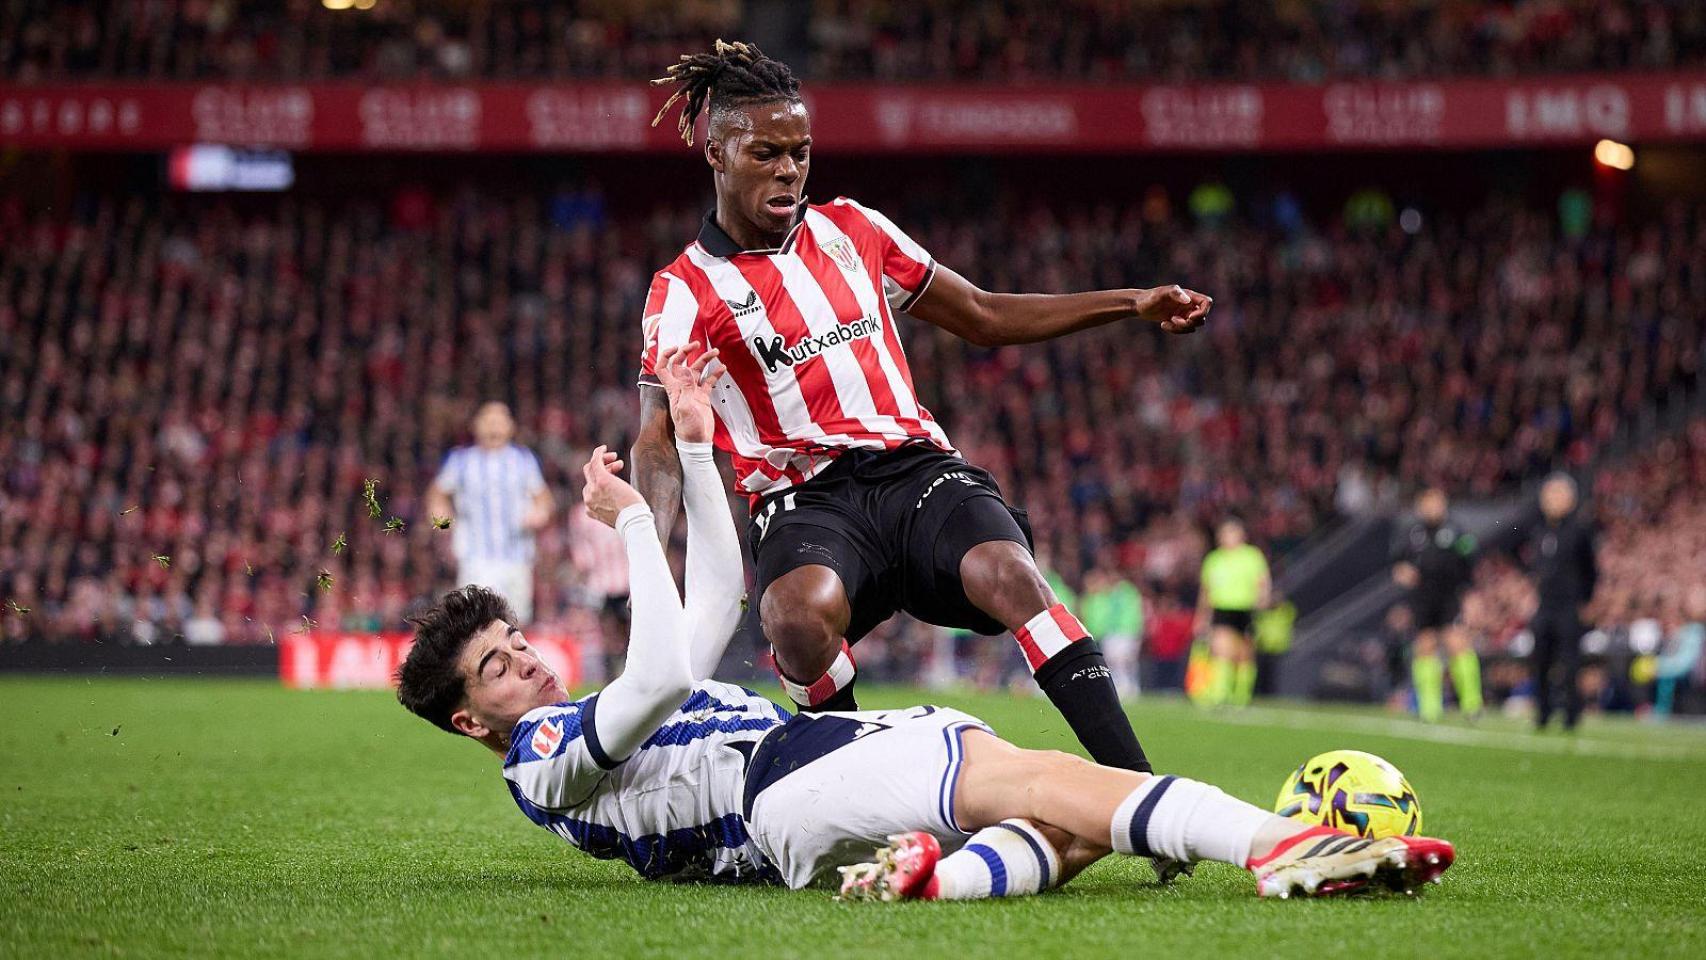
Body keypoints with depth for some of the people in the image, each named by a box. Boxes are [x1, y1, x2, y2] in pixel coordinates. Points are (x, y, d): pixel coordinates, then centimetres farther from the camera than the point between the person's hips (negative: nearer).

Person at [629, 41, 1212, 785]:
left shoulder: (852, 229, 16)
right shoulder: (684, 291, 3)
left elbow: (983, 317, 23)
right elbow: (660, 440, -4)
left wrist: (1132, 303, 17)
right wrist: (650, 543, -25)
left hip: (915, 468, 3)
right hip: (806, 501, -3)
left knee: (1008, 574, -30)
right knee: (802, 614, -38)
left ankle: (1137, 783, -33)